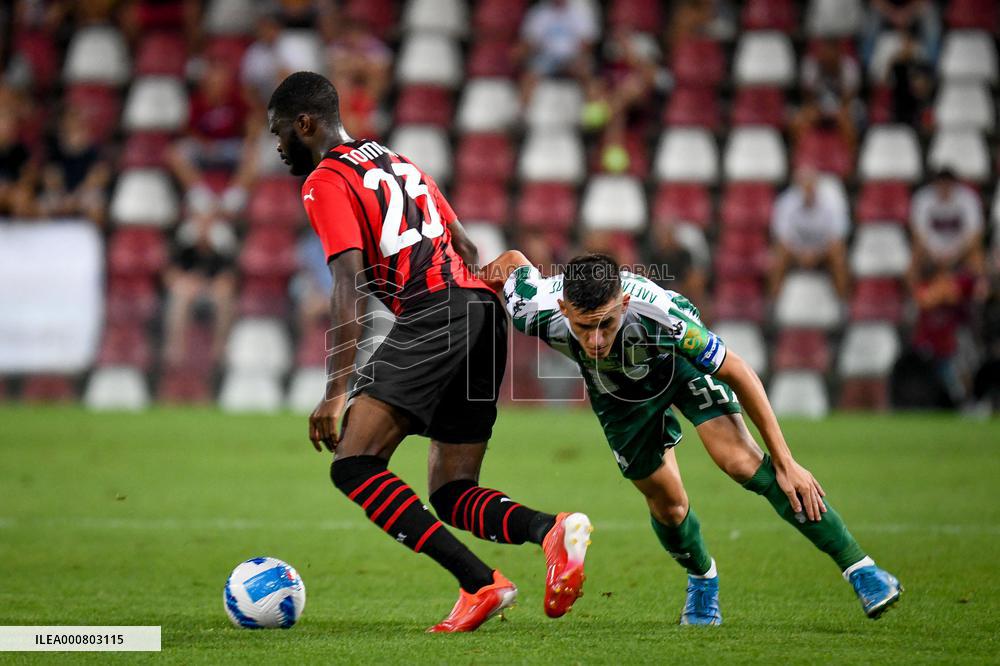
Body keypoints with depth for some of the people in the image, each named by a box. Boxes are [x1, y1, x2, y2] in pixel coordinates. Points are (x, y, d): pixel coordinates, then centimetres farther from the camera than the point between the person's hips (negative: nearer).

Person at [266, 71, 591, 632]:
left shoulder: (326, 181, 3)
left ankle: (481, 583, -22)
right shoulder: (399, 163, 29)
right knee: (452, 495, 10)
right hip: (484, 303, 9)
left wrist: (337, 392, -13)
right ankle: (552, 529, -18)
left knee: (355, 465, -12)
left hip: (433, 313, -9)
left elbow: (349, 282, -9)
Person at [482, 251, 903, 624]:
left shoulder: (662, 316, -43)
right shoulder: (535, 312, -38)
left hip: (681, 360, -3)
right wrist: (497, 267, 10)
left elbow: (738, 373, -29)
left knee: (741, 460, -21)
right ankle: (702, 578, 38)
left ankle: (860, 568, -17)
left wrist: (785, 463, -25)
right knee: (667, 503, 3)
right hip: (617, 391, 3)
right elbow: (514, 260, -13)